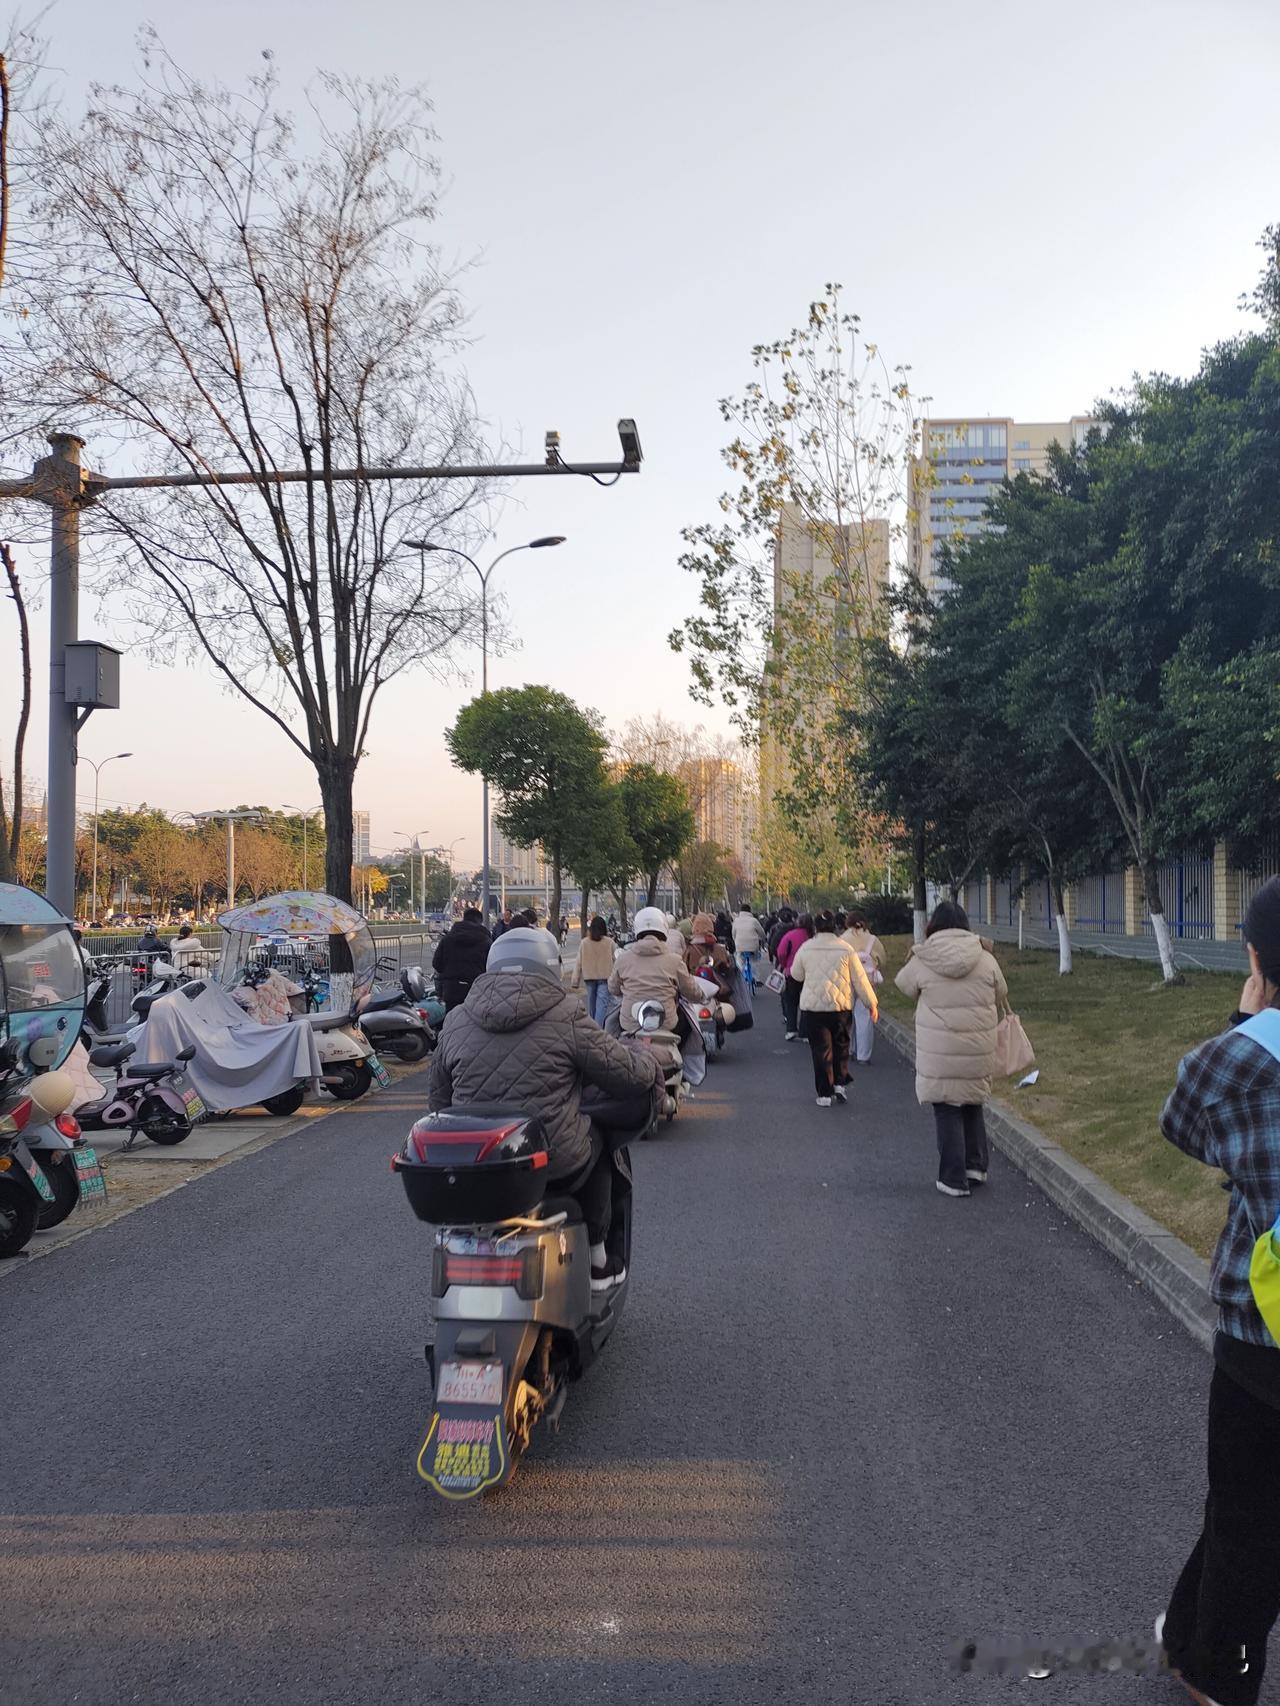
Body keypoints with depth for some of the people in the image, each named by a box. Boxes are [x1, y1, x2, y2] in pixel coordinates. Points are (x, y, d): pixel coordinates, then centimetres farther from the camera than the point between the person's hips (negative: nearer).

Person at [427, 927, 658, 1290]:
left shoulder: (455, 1022, 6)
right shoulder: (566, 1019, -7)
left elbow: (438, 1098, 15)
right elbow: (631, 1076, -2)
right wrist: (650, 1066, 21)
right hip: (553, 1161, -4)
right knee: (595, 1146, 27)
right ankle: (595, 1262, 32)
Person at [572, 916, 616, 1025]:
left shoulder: (584, 942, -4)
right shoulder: (609, 942, -7)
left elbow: (579, 963, -2)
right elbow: (615, 959, 0)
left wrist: (576, 981, 4)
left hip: (589, 976, 2)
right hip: (605, 976, -2)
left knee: (591, 1001, 17)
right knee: (602, 1003, -6)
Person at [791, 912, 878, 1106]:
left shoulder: (806, 948, -3)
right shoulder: (845, 949, -4)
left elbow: (796, 975, 10)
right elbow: (860, 979, -1)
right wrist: (872, 1003, 6)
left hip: (813, 1006, 0)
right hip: (841, 1006, 0)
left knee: (821, 1049, 5)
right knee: (841, 1045, 19)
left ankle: (825, 1093, 5)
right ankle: (840, 1084, 10)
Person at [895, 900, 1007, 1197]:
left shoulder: (922, 962, -7)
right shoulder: (986, 959, -1)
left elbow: (904, 985, 11)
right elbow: (1001, 995, 10)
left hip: (939, 1051, -3)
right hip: (979, 1048, 3)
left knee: (947, 1111, 6)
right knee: (973, 1105, 22)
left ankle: (954, 1179, 9)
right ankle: (976, 1166, 25)